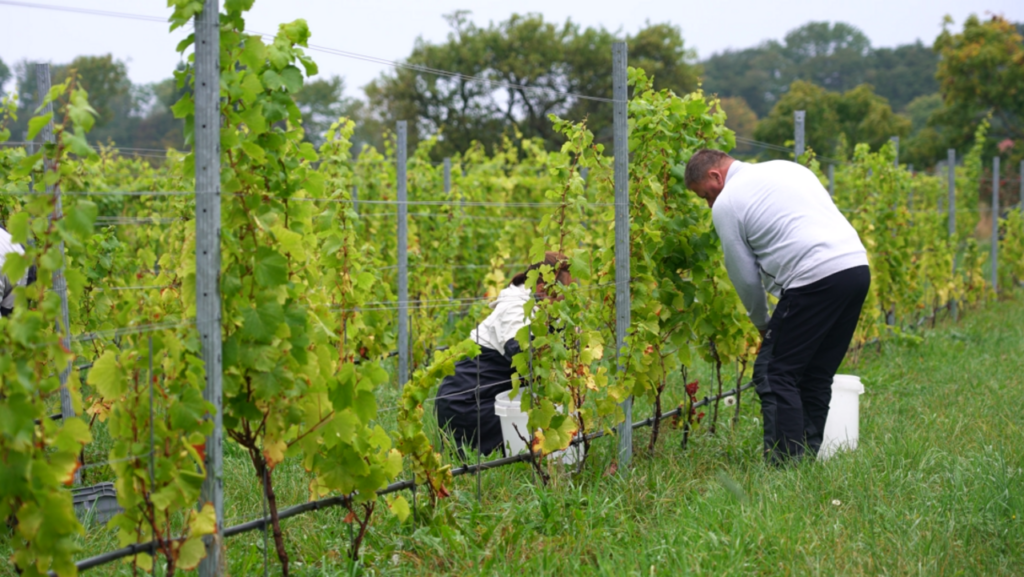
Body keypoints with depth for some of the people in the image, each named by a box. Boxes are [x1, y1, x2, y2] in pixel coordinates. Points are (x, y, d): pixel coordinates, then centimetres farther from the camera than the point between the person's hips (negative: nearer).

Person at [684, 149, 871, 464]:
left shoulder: (726, 204, 3)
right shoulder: (786, 167, 25)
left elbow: (745, 276, 7)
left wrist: (762, 324, 24)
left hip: (816, 277, -8)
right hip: (858, 266, 8)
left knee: (775, 373, -1)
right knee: (816, 376, 15)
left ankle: (786, 462, -6)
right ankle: (809, 456, 17)